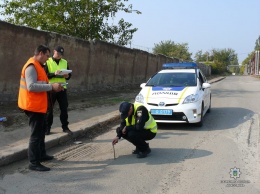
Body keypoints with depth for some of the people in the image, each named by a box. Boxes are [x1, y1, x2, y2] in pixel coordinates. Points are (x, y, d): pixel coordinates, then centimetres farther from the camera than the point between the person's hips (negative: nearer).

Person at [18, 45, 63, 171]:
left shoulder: (38, 66, 15)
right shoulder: (31, 67, -18)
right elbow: (31, 86, -28)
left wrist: (52, 87, 3)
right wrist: (51, 86, -27)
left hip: (38, 105, 11)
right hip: (33, 105, -11)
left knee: (41, 131, 20)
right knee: (36, 134, -6)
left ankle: (41, 155, 34)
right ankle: (34, 163, 1)